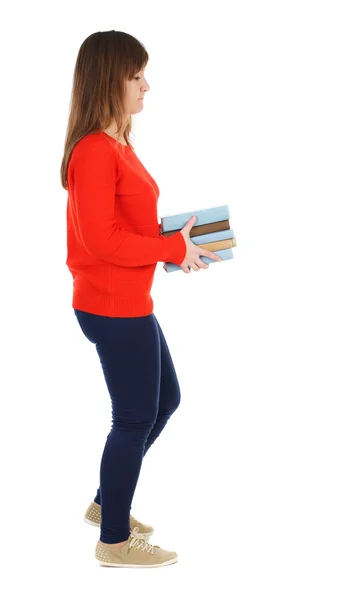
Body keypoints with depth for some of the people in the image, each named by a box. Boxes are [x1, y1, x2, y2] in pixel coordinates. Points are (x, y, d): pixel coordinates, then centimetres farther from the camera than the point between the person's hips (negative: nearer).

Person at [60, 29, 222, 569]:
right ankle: (114, 540, 20)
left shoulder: (116, 146, 10)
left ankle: (106, 503, 35)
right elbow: (102, 240, -24)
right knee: (135, 418, 3)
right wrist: (174, 249, -17)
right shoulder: (94, 150, -20)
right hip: (114, 307, -10)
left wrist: (174, 239, 1)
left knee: (165, 401, 21)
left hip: (128, 304, 10)